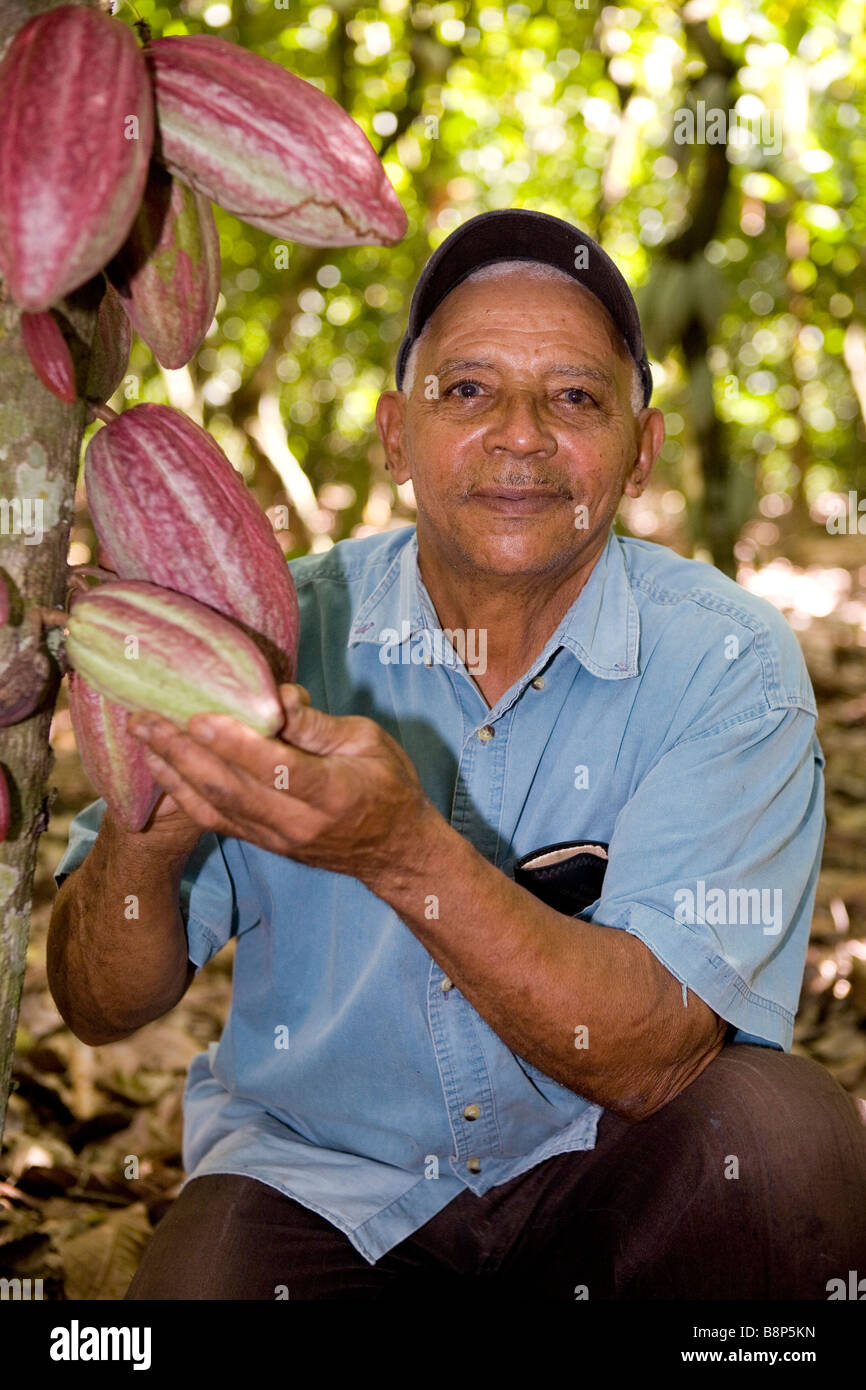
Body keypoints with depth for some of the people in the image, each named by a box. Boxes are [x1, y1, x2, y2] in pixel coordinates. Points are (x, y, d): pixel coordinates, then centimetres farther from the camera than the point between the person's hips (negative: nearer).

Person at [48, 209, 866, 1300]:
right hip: (317, 1182, 0)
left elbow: (654, 1060, -23)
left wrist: (404, 853, -38)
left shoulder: (726, 663, -13)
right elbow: (102, 1007, -8)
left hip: (601, 1165, 1)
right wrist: (148, 833, -31)